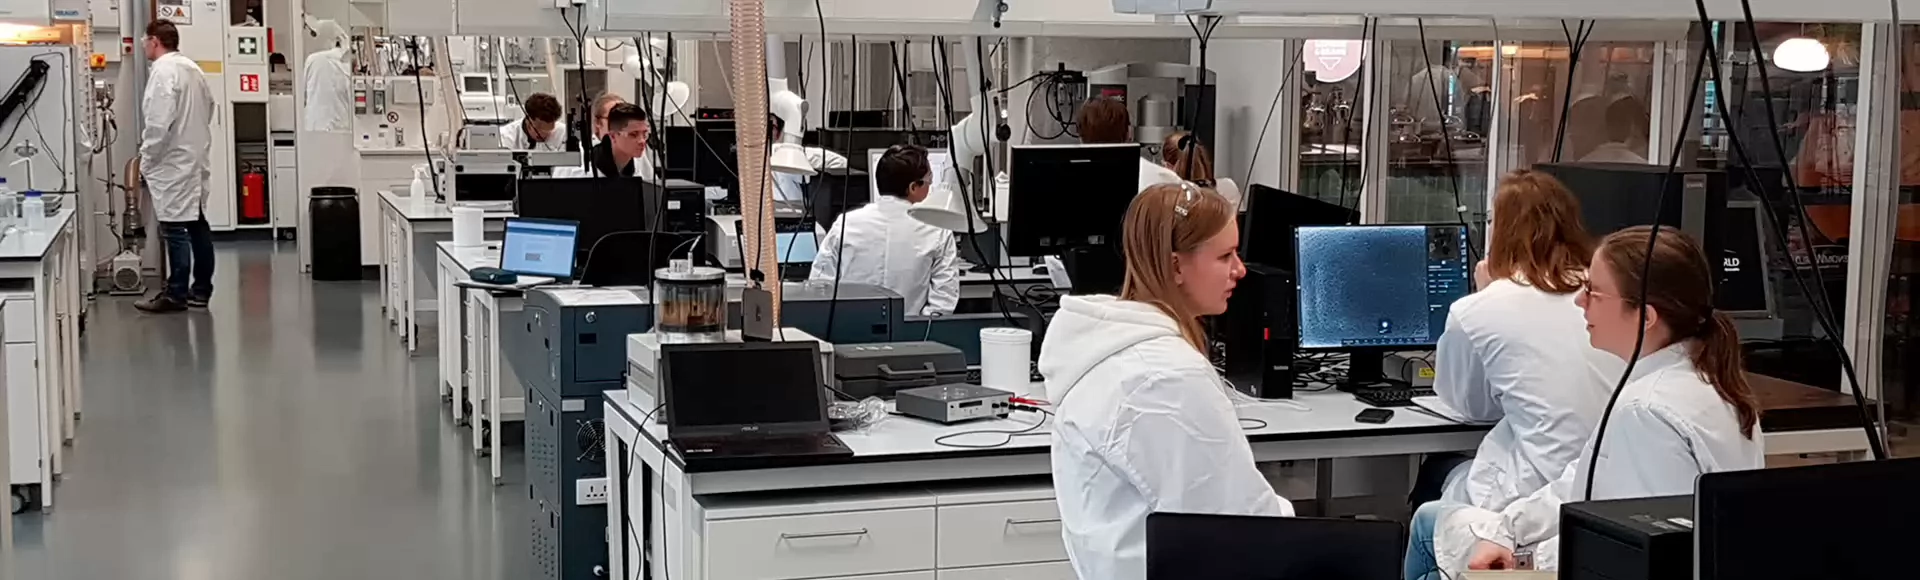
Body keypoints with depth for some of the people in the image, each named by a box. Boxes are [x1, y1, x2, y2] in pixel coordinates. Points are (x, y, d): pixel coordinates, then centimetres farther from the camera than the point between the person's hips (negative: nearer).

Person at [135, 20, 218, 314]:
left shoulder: (163, 71, -15)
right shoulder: (193, 69, 12)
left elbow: (159, 122, -20)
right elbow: (208, 108, 19)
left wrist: (146, 160, -10)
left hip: (172, 163, -9)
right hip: (195, 159, 9)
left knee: (175, 228, -6)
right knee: (197, 224, 11)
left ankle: (176, 294, -4)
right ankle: (201, 289, 15)